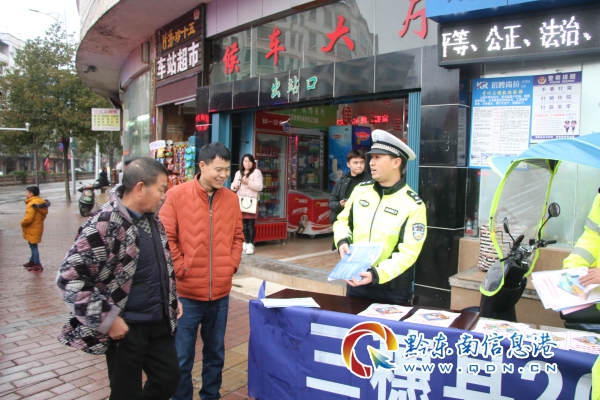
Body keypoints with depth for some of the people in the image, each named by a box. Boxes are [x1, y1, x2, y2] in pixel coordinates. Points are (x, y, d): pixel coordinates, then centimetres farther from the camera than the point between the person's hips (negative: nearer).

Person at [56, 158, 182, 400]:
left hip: (159, 322, 7)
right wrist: (107, 320, -20)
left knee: (168, 379, 18)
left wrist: (172, 299, 13)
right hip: (125, 328, -7)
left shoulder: (152, 220, 4)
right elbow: (69, 278, -23)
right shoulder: (104, 224, -22)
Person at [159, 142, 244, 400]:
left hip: (221, 291, 4)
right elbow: (166, 237, -7)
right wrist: (180, 269, -11)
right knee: (182, 356, 9)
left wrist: (232, 265, 0)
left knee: (215, 351, 18)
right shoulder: (177, 195, -9)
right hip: (187, 291, -3)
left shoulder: (231, 198, 3)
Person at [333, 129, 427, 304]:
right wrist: (342, 241, -9)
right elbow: (343, 221, 11)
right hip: (355, 280, 5)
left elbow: (407, 254, -18)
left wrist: (376, 275, -30)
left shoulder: (413, 205, -15)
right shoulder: (360, 190, 0)